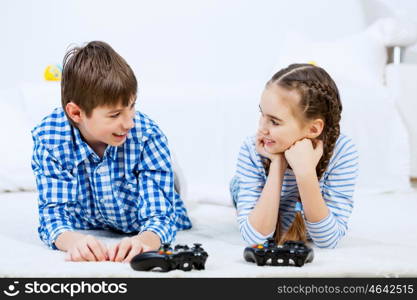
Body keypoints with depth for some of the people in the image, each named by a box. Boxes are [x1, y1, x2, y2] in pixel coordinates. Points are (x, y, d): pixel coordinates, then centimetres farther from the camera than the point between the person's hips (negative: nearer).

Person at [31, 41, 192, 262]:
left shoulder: (148, 137, -30)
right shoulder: (48, 139, -26)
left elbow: (159, 216, -31)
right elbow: (53, 211, -28)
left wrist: (144, 240, -58)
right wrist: (72, 240, -53)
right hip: (86, 233, 1)